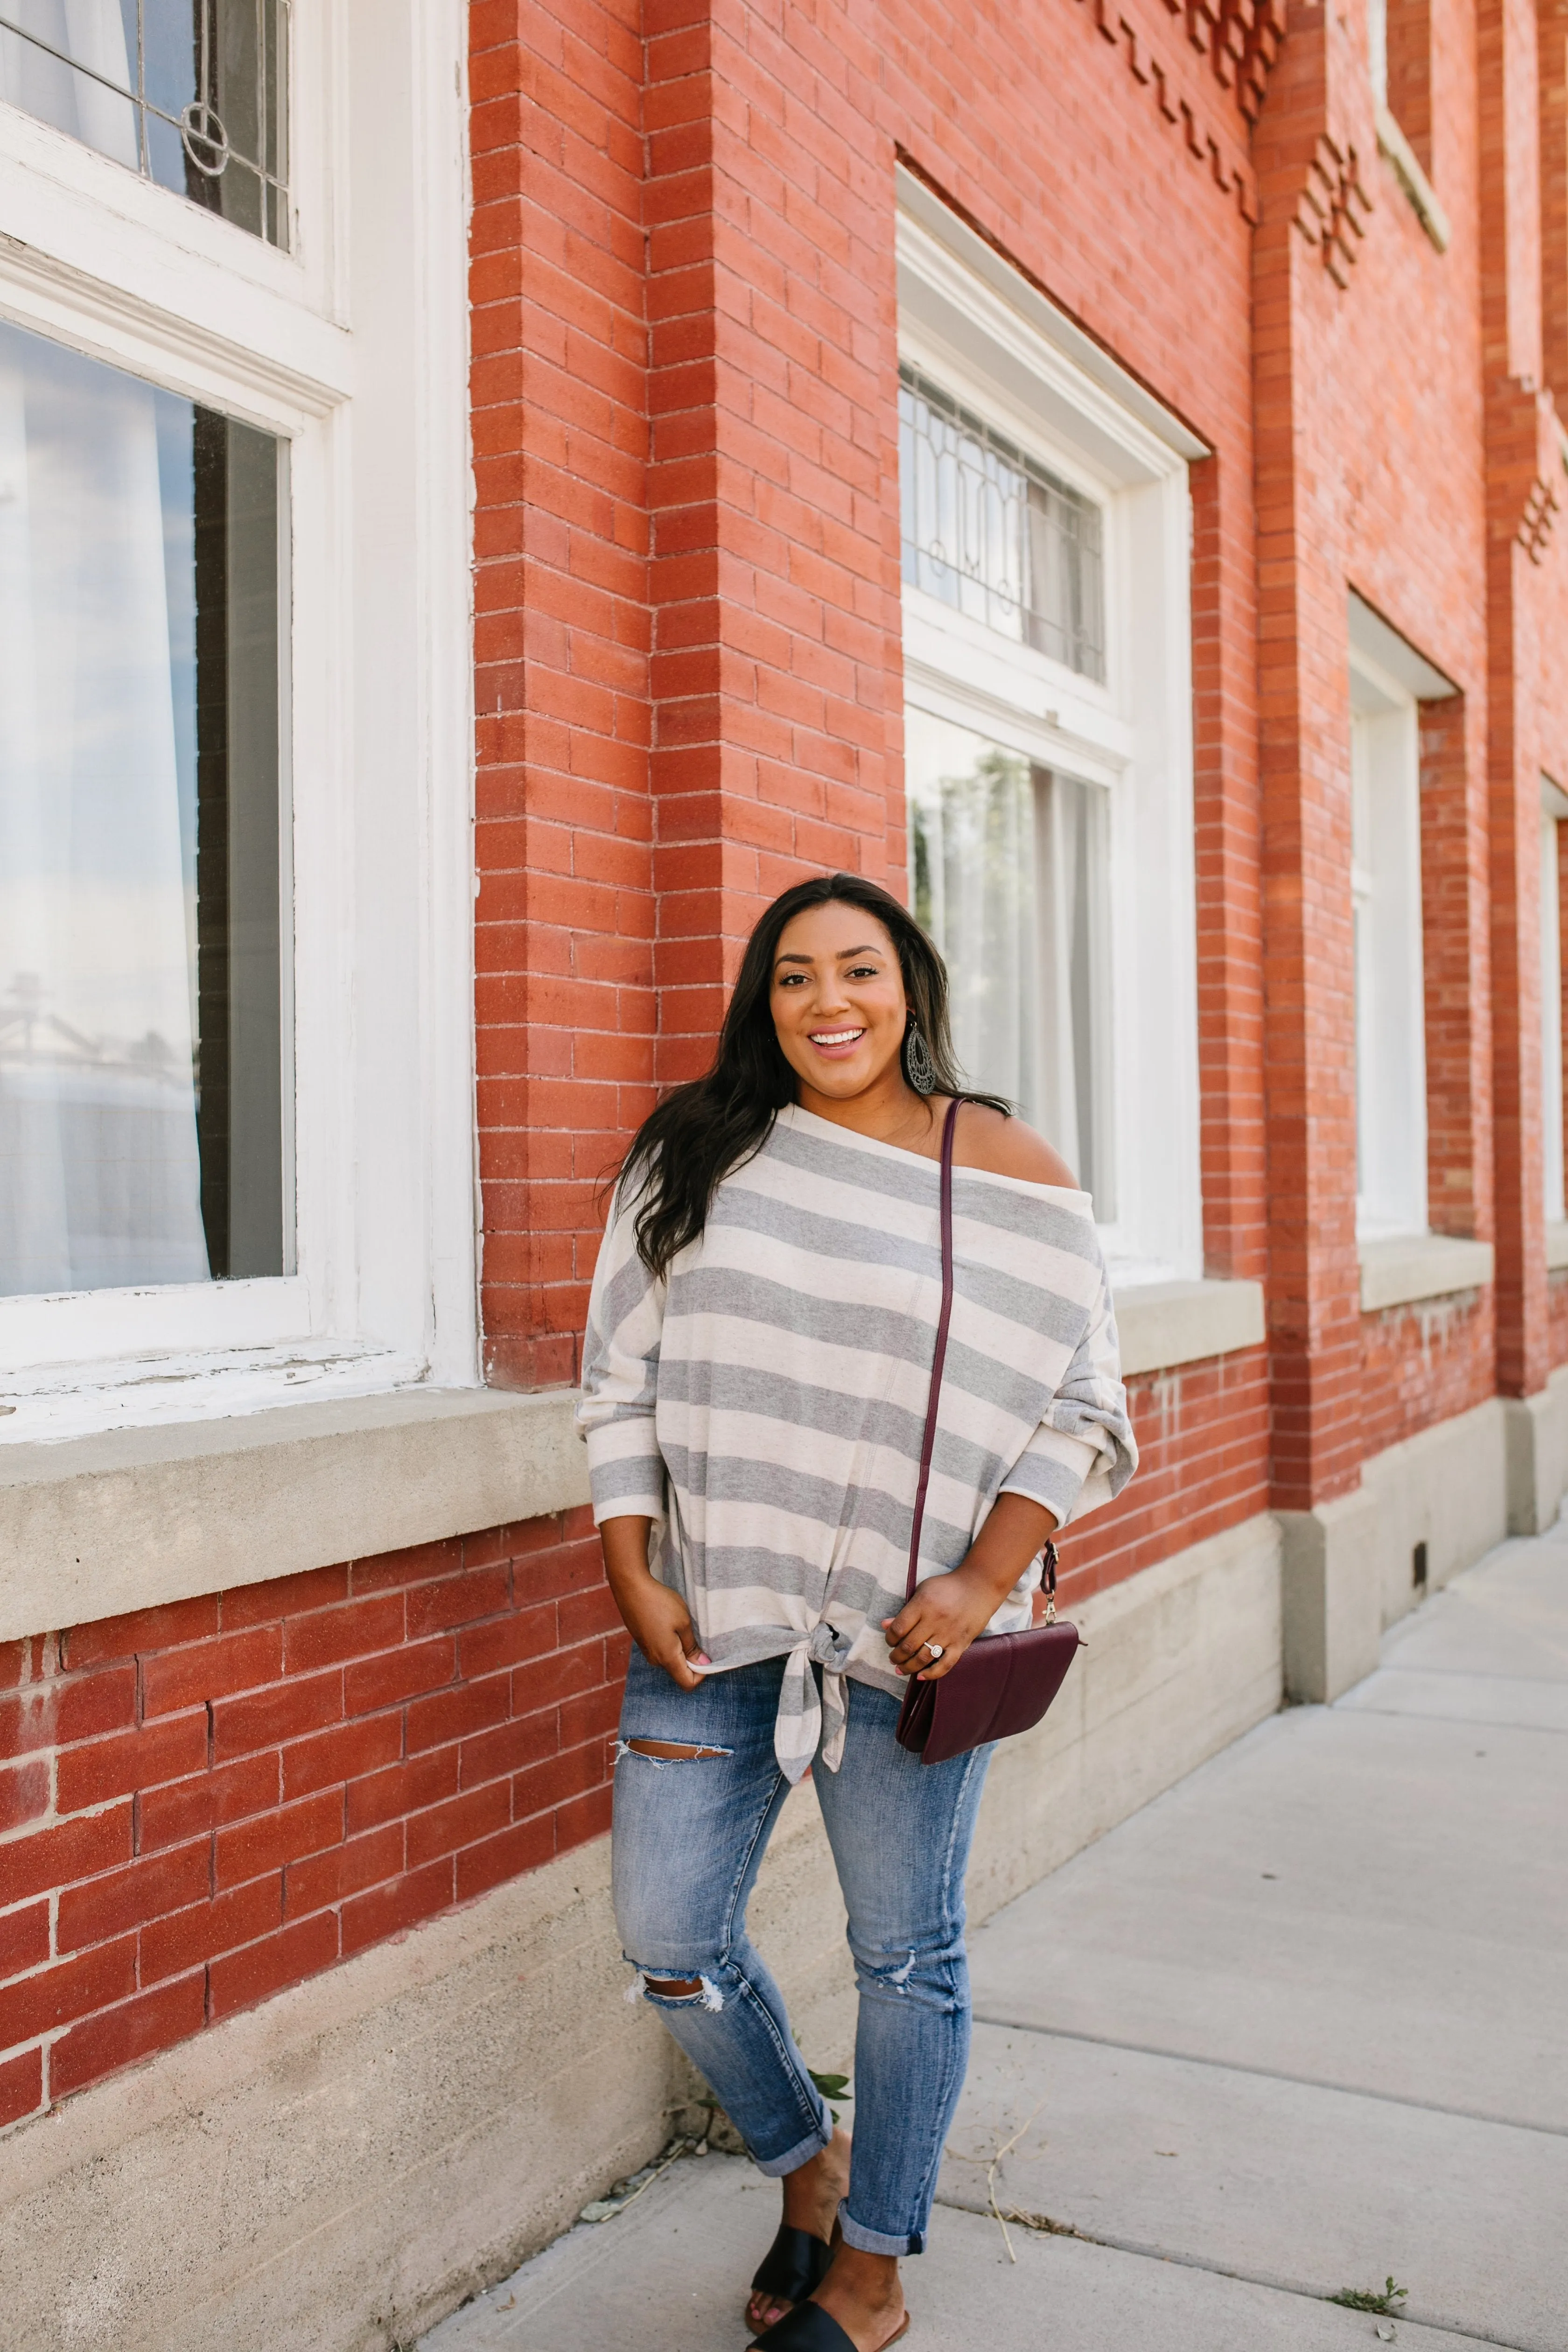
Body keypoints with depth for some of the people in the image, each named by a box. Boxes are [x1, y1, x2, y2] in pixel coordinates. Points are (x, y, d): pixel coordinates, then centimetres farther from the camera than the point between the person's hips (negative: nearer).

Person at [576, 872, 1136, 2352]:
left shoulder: (1009, 1176, -2)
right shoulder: (694, 1156, 5)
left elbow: (1075, 1408, -1)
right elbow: (622, 1380, 7)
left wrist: (984, 1582, -13)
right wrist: (634, 1576, -1)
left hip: (910, 1631, -2)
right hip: (710, 1621, 3)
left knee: (905, 1954, 10)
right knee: (667, 1942, 8)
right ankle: (804, 2159, 37)